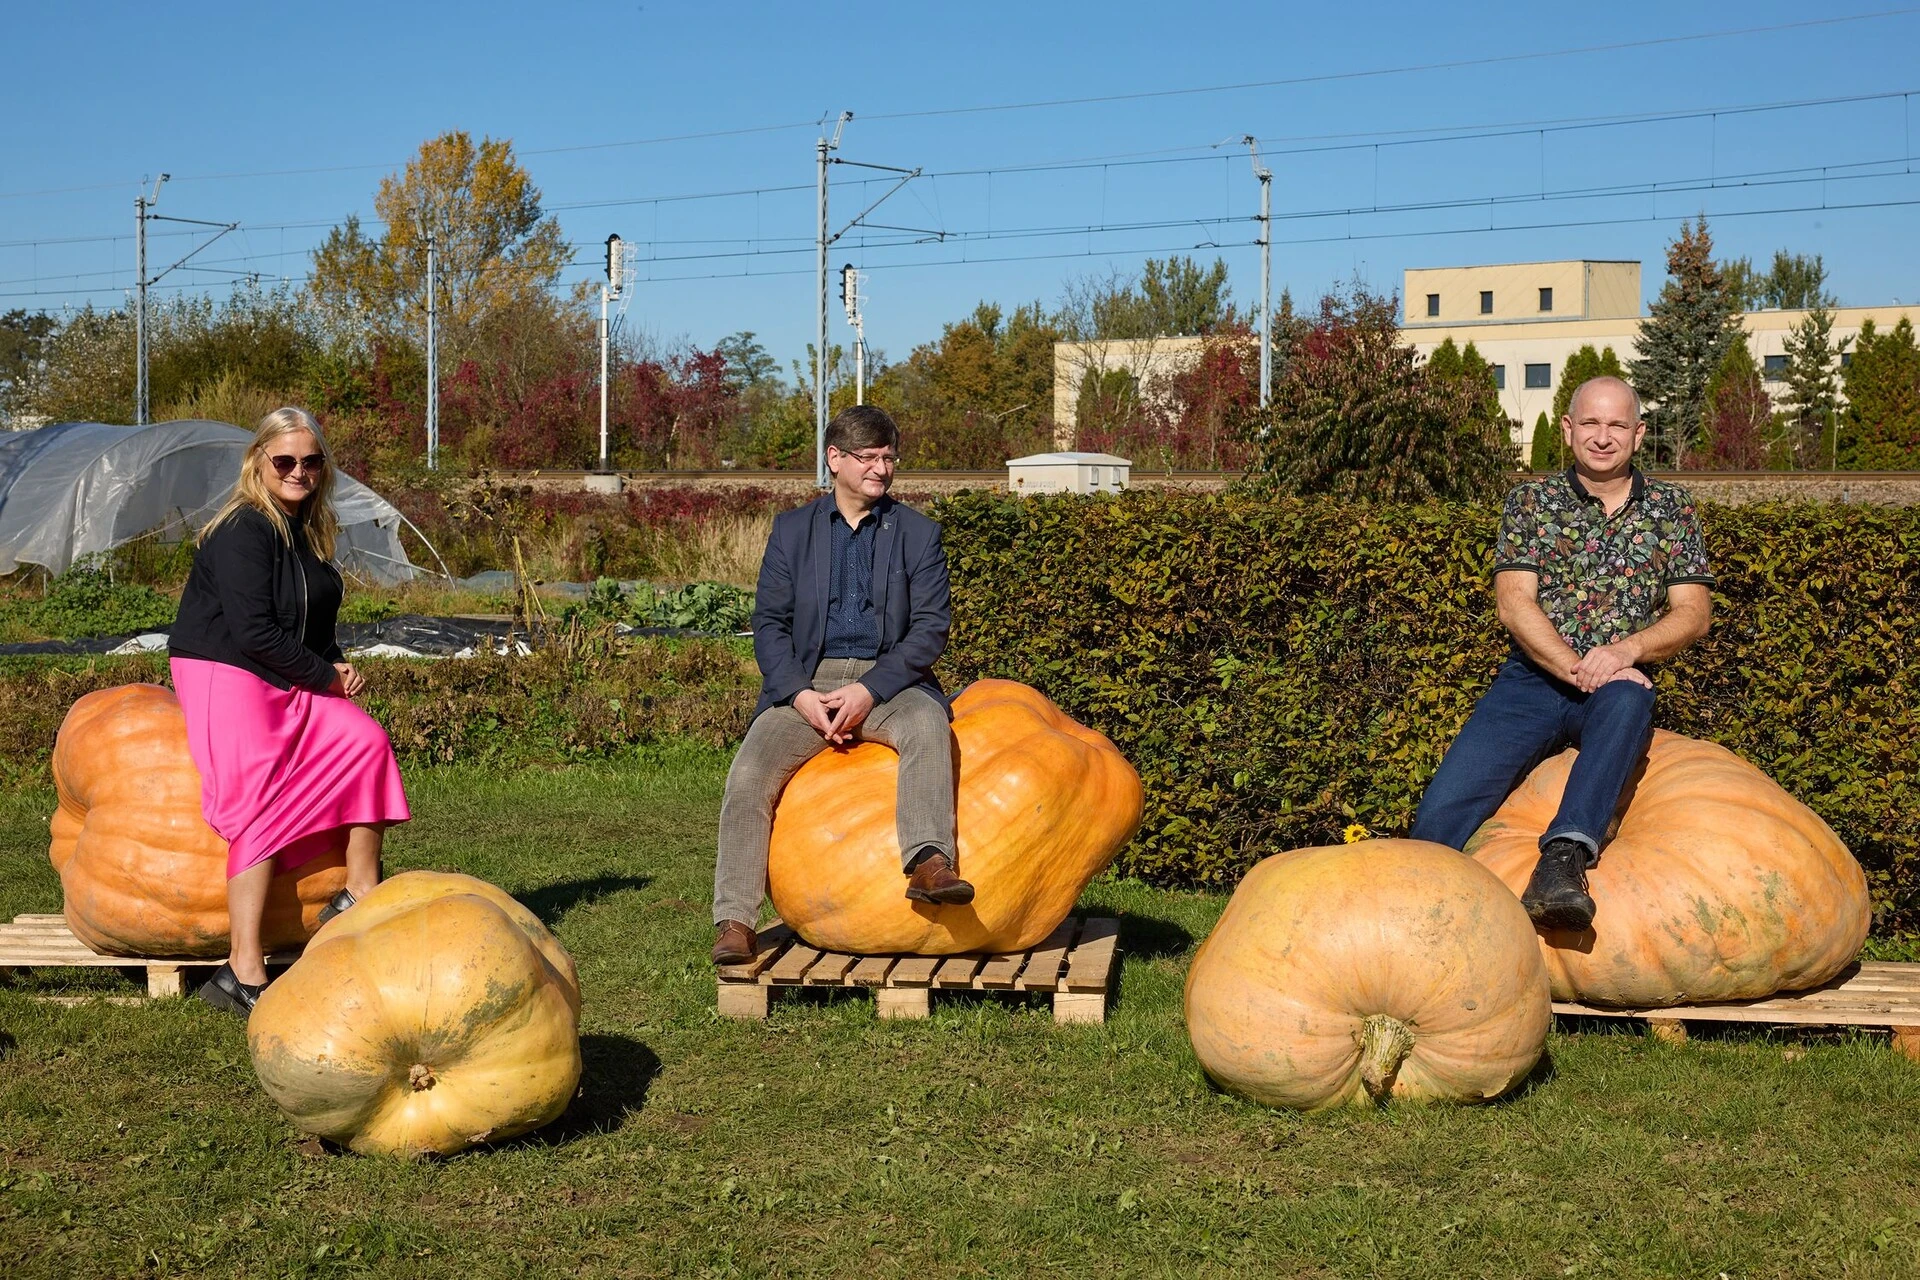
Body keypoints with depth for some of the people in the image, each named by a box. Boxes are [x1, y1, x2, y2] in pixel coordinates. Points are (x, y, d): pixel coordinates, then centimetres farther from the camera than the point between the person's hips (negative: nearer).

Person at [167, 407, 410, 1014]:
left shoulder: (308, 530, 12)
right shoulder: (244, 530, -16)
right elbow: (255, 631, -23)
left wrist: (337, 667, 3)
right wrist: (327, 676, -14)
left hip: (290, 684, 9)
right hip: (223, 676, -8)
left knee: (367, 741, -10)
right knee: (260, 810, -22)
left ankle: (359, 896, -2)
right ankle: (243, 972, -24)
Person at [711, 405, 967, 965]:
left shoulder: (919, 534, 9)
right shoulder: (793, 529, 12)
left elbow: (931, 627, 0)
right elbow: (769, 623, 6)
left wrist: (868, 690, -15)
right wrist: (801, 694, -12)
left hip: (886, 681, -1)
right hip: (806, 683, 1)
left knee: (927, 723, -35)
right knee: (748, 775, -22)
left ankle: (929, 862, -48)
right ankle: (734, 922, -20)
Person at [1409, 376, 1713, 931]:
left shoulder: (1671, 508, 11)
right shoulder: (1531, 500, 8)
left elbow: (1694, 611, 3)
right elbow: (1514, 603, -3)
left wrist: (1628, 648, -18)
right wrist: (1575, 668, -19)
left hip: (1620, 685, 0)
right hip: (1534, 678, 0)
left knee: (1627, 697, -39)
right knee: (1443, 811, -22)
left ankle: (1564, 856, -48)